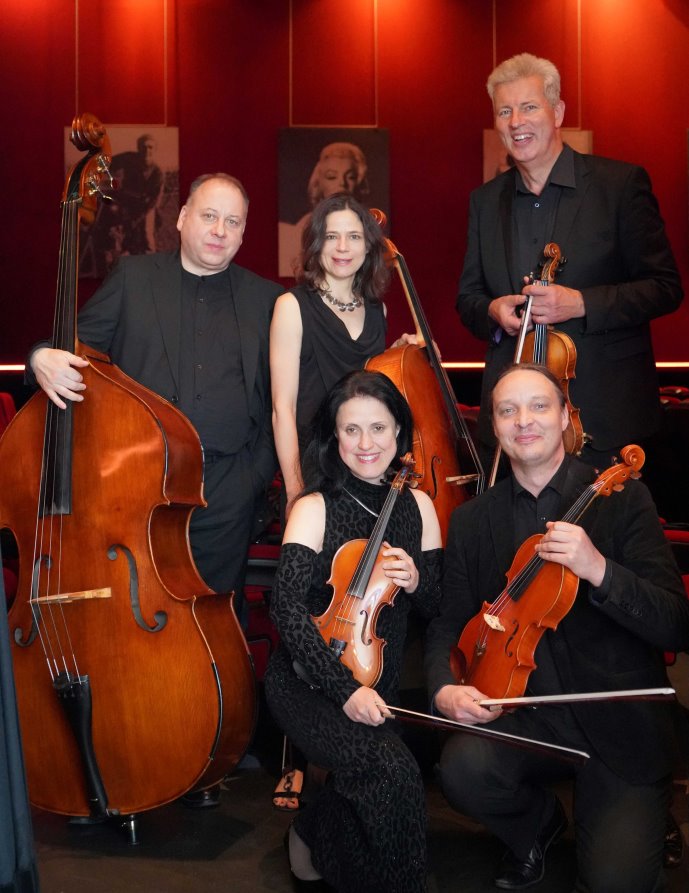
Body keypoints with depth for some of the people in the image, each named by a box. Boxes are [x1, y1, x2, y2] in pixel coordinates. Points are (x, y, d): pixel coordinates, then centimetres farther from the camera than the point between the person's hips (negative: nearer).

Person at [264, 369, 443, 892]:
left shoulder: (419, 506, 6)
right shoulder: (314, 510, -6)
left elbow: (439, 608, 13)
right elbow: (288, 609, -15)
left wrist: (416, 582, -11)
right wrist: (345, 688, -25)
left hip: (381, 687, 5)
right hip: (310, 685, -4)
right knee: (393, 771, -27)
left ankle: (313, 833, 13)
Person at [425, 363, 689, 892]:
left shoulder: (621, 498, -5)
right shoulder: (472, 521, 6)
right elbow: (449, 623, 9)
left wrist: (598, 569, -27)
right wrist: (444, 688, -13)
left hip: (619, 726, -2)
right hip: (528, 718, 3)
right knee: (462, 767, -26)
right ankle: (539, 823, 8)